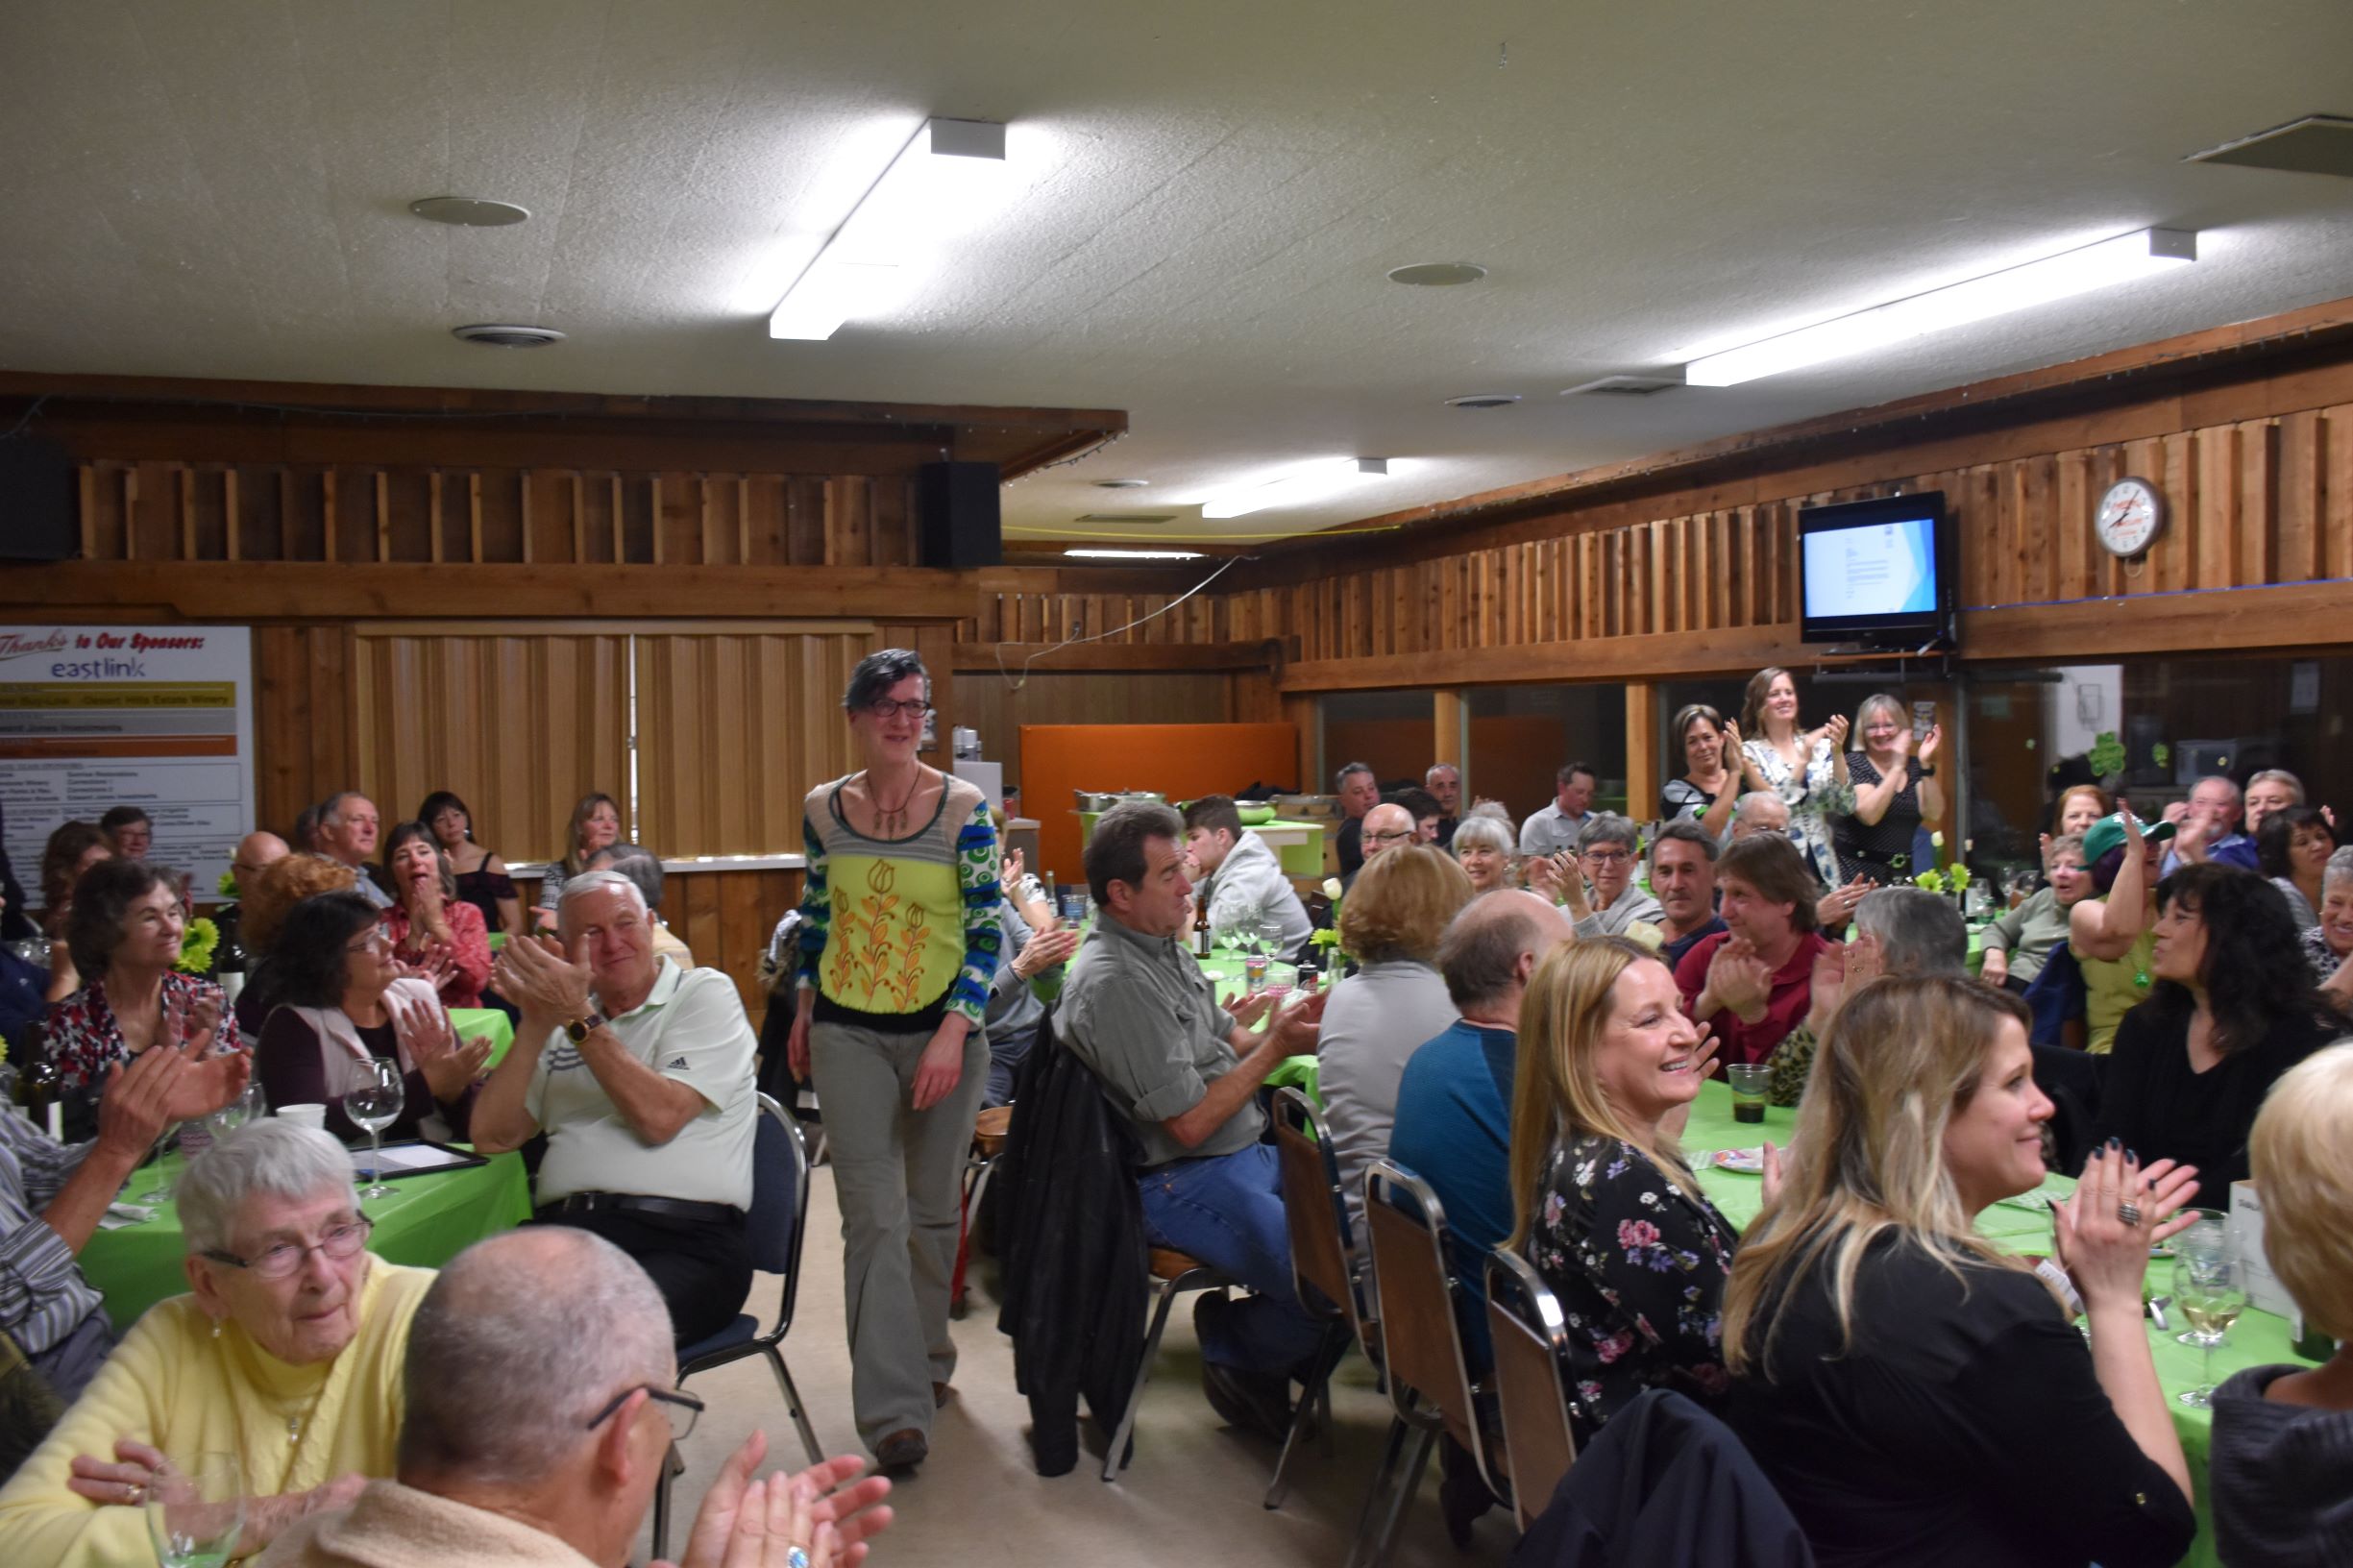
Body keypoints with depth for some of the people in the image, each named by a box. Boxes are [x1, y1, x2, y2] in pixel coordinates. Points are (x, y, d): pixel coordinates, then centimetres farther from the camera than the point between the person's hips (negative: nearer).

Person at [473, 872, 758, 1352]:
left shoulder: (704, 993, 7)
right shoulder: (563, 1016, 23)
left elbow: (658, 1117, -8)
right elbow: (492, 1138, 14)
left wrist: (578, 1017, -7)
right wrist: (536, 1023, 3)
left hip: (684, 1240, -4)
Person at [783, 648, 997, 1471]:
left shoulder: (964, 807, -7)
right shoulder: (822, 809, 1)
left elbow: (988, 931, -8)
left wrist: (954, 1033, -16)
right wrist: (802, 1014, 16)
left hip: (943, 1031, -1)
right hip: (849, 1033, 1)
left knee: (933, 1209, 13)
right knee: (874, 1216, -6)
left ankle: (925, 1355, 36)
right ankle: (895, 1407, -1)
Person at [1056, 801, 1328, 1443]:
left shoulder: (1162, 947, 10)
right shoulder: (1115, 981, -22)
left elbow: (1228, 1043, 16)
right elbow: (1189, 1124, -21)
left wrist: (1284, 1025, -6)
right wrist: (1275, 1048, -15)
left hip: (1246, 1153, 10)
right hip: (1182, 1182, -10)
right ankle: (1237, 1353, 11)